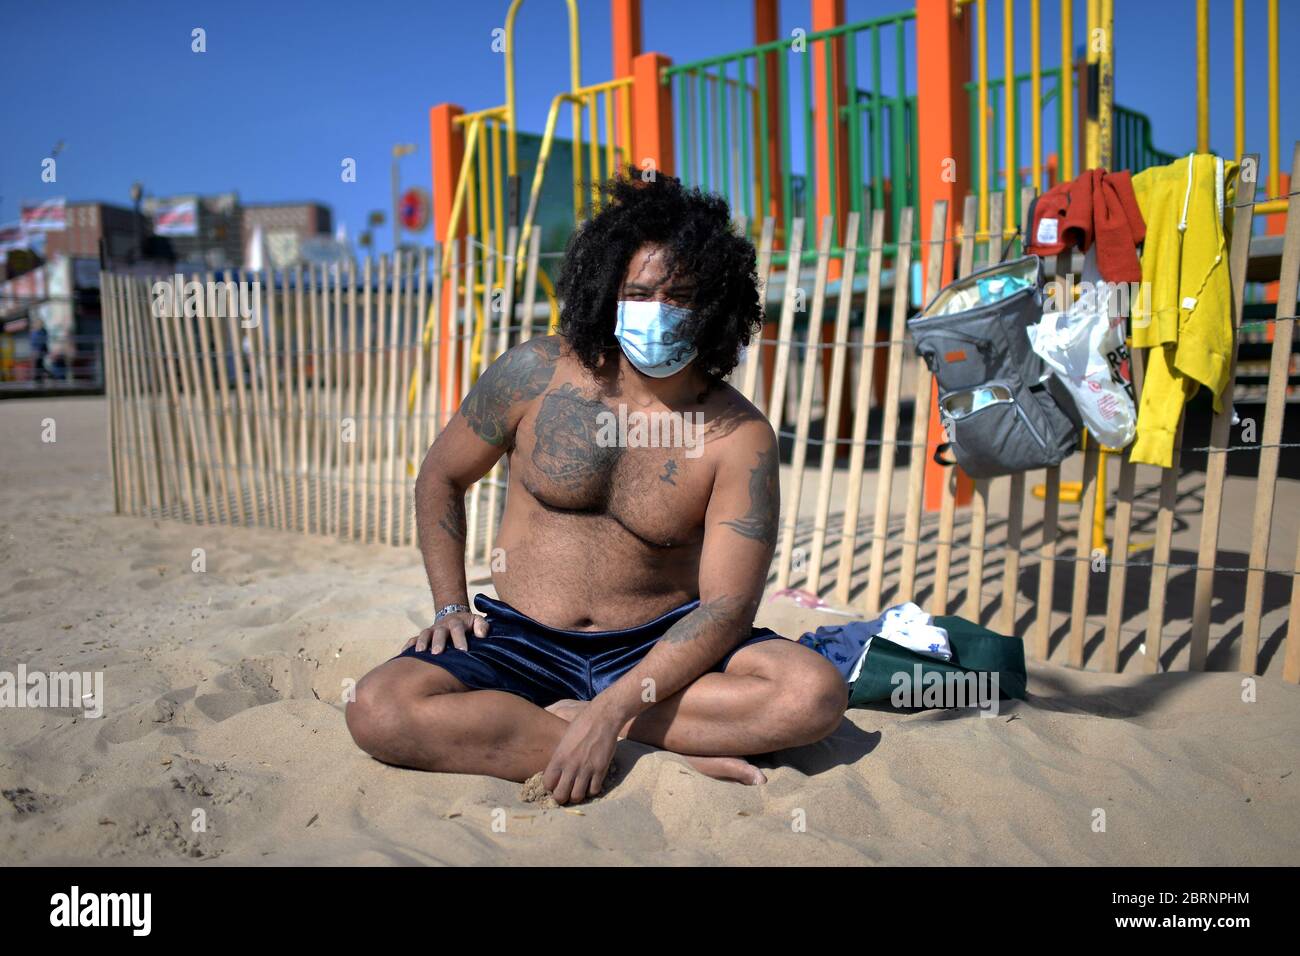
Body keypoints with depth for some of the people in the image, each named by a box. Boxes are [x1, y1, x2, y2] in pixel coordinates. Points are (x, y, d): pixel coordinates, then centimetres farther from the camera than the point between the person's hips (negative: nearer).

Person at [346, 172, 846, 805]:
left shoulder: (740, 436, -11)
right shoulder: (536, 374, -5)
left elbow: (727, 605, -16)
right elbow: (440, 477, 10)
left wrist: (610, 711, -28)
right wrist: (451, 606, 1)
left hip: (659, 645, -1)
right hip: (522, 639, 2)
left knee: (815, 693, -26)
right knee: (379, 711, -26)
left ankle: (578, 714, -18)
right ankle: (666, 752, -23)